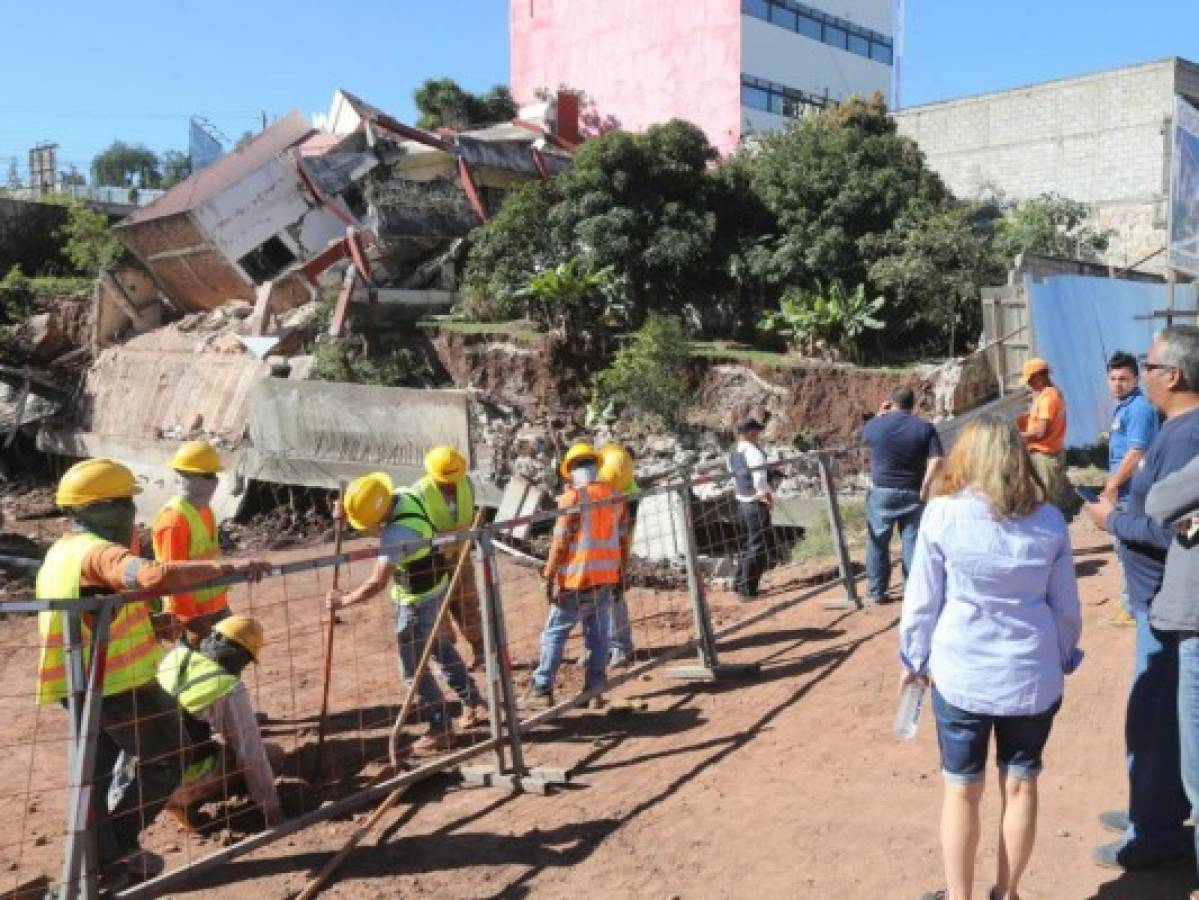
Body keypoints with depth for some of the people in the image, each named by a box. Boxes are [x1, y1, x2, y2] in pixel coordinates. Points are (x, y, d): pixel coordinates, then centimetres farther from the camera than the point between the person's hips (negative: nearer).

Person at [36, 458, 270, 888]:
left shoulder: (59, 553, 10)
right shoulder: (98, 553, -22)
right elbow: (155, 576, -42)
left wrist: (148, 622, 15)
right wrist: (229, 568, -39)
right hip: (120, 685, -9)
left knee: (96, 773, 19)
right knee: (170, 759, 8)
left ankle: (101, 860, 28)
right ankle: (117, 848, 14)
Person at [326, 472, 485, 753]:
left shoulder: (398, 534, -34)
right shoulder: (403, 497, -8)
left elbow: (377, 583, -33)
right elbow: (381, 529, 10)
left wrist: (344, 600, -20)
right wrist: (347, 515, -6)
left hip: (418, 600, -9)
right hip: (435, 585, 9)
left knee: (413, 668, 3)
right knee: (441, 647, 25)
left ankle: (441, 730, 13)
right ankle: (471, 701, 39)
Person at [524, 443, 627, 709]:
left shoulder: (572, 498, -12)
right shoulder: (615, 496, 7)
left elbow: (560, 542, -14)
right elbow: (622, 539, 10)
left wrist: (549, 575, -7)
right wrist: (620, 573, 18)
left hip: (577, 577, -6)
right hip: (607, 577, 6)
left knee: (555, 632, 2)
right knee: (598, 632, 13)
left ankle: (542, 689, 3)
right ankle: (595, 688, 16)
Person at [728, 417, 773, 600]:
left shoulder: (733, 454, 9)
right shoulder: (753, 452, -17)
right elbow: (760, 480, -24)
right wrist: (767, 496, -10)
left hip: (741, 503, 8)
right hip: (757, 505, -8)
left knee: (746, 545, 20)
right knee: (758, 548, -1)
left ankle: (739, 584, 28)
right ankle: (748, 590, 0)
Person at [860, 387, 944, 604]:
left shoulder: (877, 425, -3)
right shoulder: (925, 427, -3)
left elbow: (864, 436, 20)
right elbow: (936, 459, -12)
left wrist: (879, 415, 23)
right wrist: (925, 486, -9)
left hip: (882, 492, 0)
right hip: (913, 494, 0)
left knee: (878, 543, 8)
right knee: (912, 542, 7)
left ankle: (877, 592, 14)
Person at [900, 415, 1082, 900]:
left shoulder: (942, 513, -10)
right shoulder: (1049, 520, -2)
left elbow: (921, 599, -5)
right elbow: (1067, 607, 5)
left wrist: (914, 658, 9)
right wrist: (1062, 660, 20)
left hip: (961, 674, -2)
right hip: (1032, 675, 2)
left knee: (962, 790, 10)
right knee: (1020, 785, 16)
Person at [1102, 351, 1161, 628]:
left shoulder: (1139, 407, -17)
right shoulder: (1122, 407, 15)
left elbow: (1136, 453, -24)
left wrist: (1112, 484, -18)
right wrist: (1113, 483, 17)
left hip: (1133, 491, -10)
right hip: (1127, 491, 10)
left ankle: (1134, 608, 4)